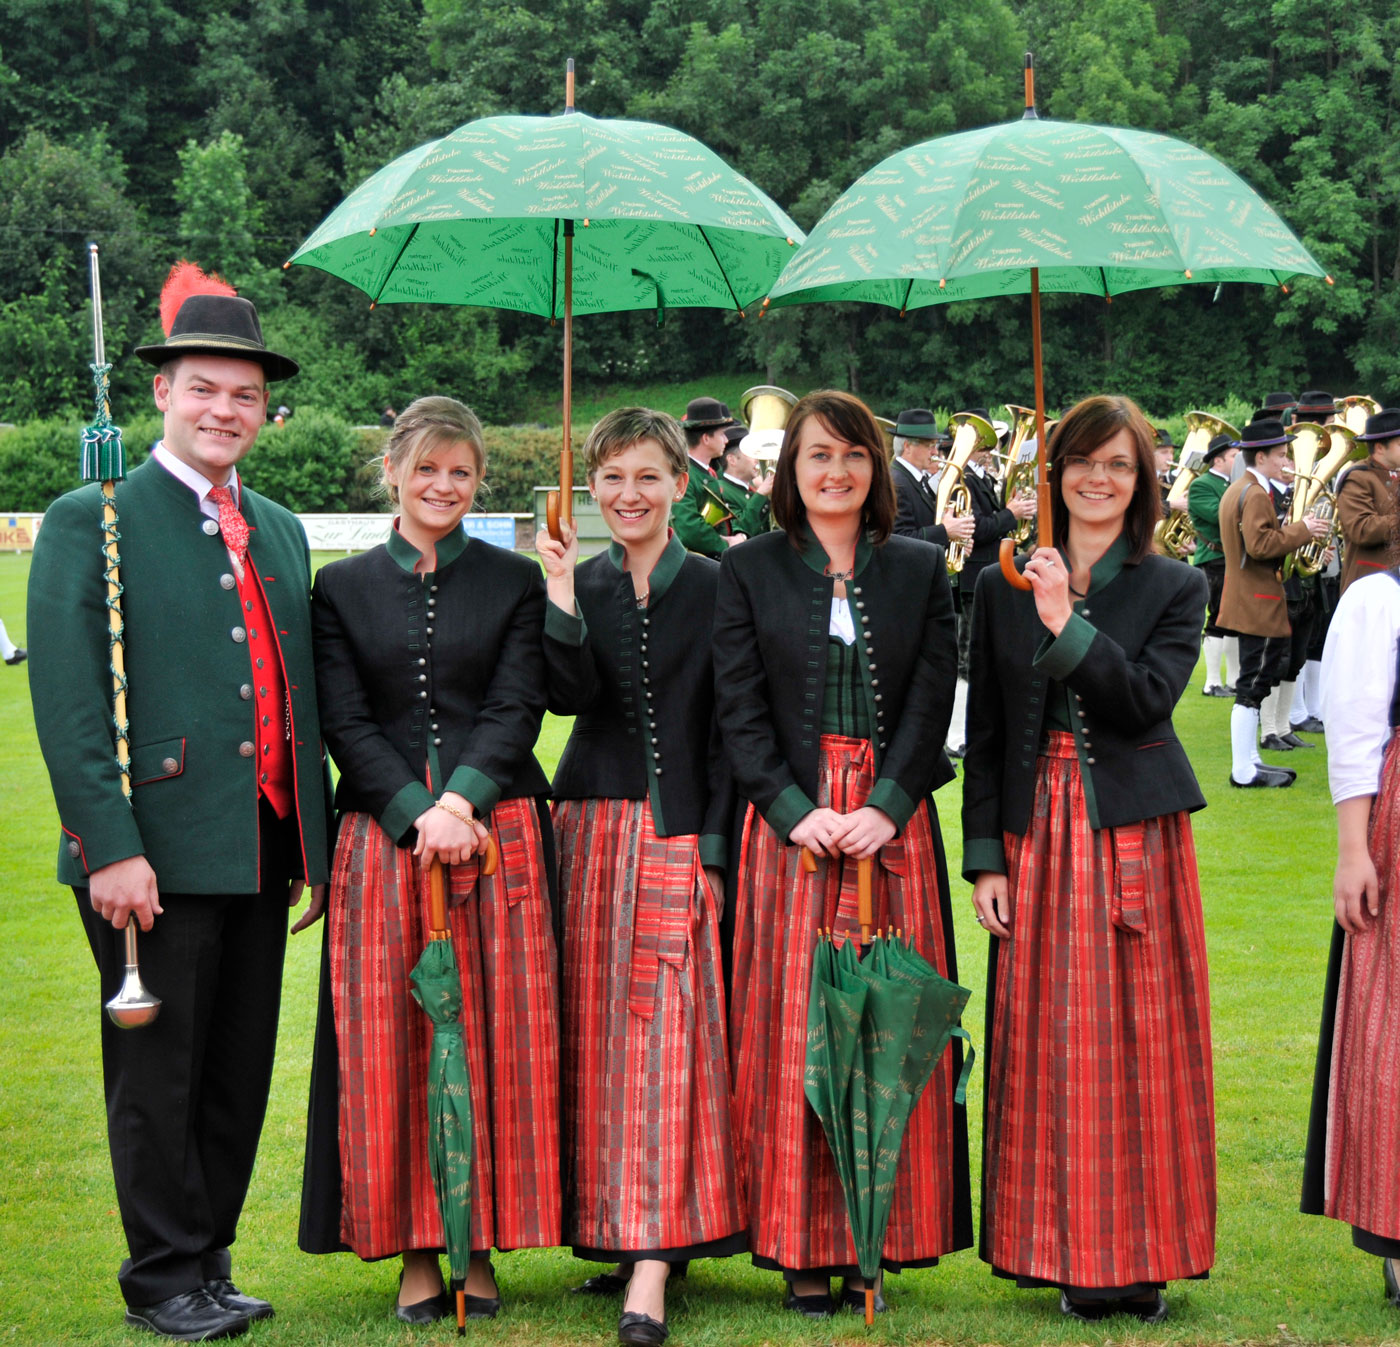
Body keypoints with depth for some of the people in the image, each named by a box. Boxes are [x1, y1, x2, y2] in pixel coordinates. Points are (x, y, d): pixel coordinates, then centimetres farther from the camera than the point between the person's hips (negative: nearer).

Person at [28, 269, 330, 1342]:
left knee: (240, 1074, 11)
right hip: (155, 856, -6)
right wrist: (110, 849, -17)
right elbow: (66, 703, -10)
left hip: (262, 852, 6)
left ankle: (210, 1261, 24)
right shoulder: (90, 521, -4)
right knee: (158, 1076, 3)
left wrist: (313, 840, 14)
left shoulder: (281, 532, 16)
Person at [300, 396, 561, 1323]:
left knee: (497, 1039, 0)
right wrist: (417, 815, -12)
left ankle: (485, 1245, 9)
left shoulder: (515, 581, 9)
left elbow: (516, 709, 0)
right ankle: (416, 1252, 9)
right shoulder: (343, 587, 9)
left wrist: (459, 804, -15)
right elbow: (346, 725, 2)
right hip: (384, 837, 0)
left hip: (497, 831, 0)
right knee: (392, 1043, -1)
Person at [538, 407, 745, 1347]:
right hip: (591, 825, 4)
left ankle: (651, 1269, -11)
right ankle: (621, 1235, 16)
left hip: (679, 834, -4)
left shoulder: (716, 587, 1)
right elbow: (570, 694, -6)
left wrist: (715, 848, -8)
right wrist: (562, 590, -14)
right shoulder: (578, 584, 10)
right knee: (599, 1027, 5)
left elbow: (727, 730, -2)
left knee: (664, 1024, -10)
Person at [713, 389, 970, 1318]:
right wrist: (798, 811, -13)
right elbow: (740, 709, 0)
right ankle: (802, 1248, 7)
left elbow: (932, 701, 1)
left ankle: (875, 1239, 10)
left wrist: (884, 808, -12)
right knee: (792, 1027, -1)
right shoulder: (750, 570, 5)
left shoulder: (921, 570, 8)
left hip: (892, 820, 1)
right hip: (790, 822, -1)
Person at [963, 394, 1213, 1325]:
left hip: (1135, 836, -1)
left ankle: (1143, 1254, 13)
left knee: (1141, 1040, 2)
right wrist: (985, 856, 0)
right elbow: (985, 733, 6)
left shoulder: (1175, 588, 3)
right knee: (1050, 1045, 3)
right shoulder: (1003, 589, 7)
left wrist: (1068, 627, -21)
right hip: (1038, 837, 1)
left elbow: (1148, 702, -12)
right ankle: (1072, 1254, 14)